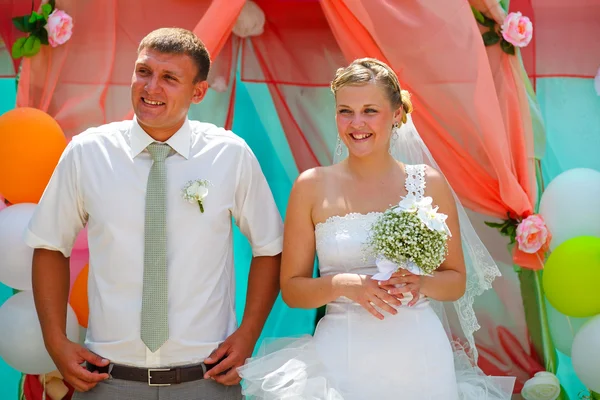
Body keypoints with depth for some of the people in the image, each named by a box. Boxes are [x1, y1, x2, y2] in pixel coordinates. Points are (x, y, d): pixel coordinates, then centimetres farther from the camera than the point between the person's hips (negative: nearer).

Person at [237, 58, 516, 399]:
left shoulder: (428, 183, -1)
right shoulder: (312, 186, -2)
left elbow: (457, 281, 6)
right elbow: (291, 288, 2)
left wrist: (421, 282, -13)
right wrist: (343, 284, -16)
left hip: (419, 358, 1)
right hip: (341, 357, 0)